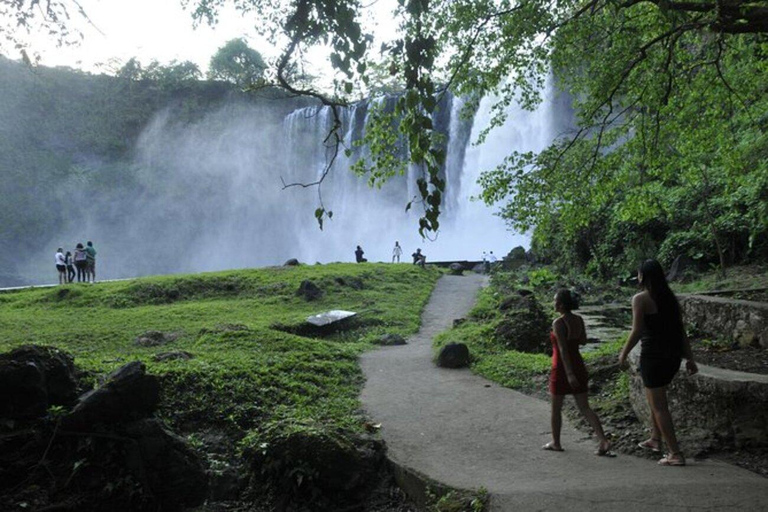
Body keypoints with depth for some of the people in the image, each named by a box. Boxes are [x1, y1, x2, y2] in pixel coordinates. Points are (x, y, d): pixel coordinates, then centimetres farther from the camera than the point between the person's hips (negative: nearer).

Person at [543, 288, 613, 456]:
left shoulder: (558, 323, -18)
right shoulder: (579, 320, 2)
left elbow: (563, 349, -24)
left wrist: (569, 374, -27)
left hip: (562, 369, -6)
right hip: (578, 367, 6)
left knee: (556, 408, 13)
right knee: (584, 407, 10)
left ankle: (556, 443, 26)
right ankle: (604, 442, -1)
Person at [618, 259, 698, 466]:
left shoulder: (641, 299, -11)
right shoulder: (669, 298, 10)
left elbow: (637, 332, -16)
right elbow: (681, 330, 9)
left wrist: (624, 354, -5)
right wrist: (689, 358, 11)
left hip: (653, 356, -8)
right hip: (673, 355, 8)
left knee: (659, 406, 0)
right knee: (656, 397, 25)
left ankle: (675, 454, 0)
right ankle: (655, 440, 37)